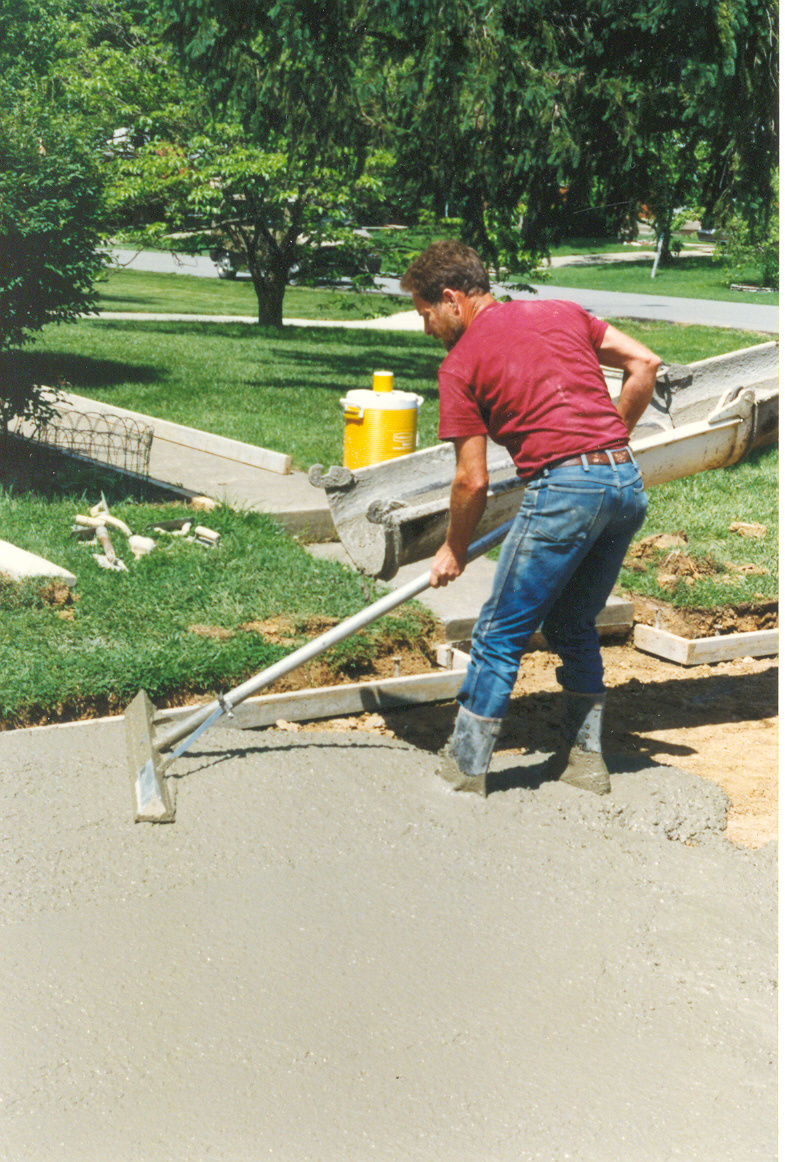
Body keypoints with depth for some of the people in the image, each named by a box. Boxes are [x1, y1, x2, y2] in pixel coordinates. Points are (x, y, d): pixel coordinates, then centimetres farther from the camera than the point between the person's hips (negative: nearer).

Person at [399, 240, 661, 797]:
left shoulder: (461, 363, 2)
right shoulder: (561, 312, 18)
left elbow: (473, 480, 0)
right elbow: (645, 363, 14)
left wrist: (454, 551, 14)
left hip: (564, 486, -7)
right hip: (628, 480, 7)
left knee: (501, 634, 7)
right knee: (574, 625, 23)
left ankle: (465, 769, 14)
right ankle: (585, 757, 27)